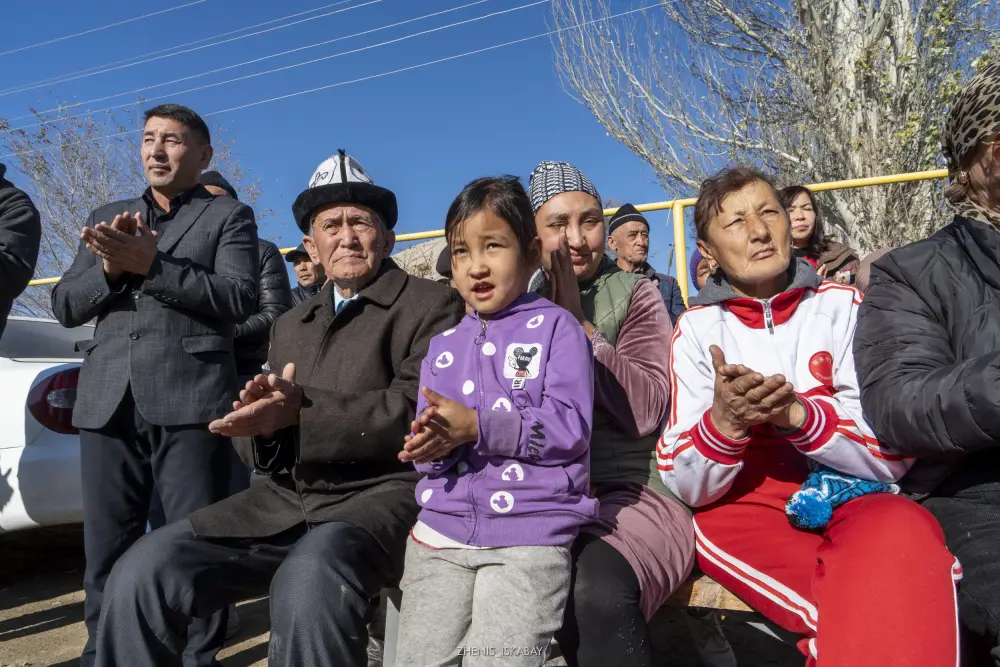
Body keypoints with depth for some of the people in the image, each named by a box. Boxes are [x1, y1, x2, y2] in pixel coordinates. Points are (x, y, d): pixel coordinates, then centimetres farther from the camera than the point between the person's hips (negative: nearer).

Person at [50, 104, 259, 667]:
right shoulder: (108, 217, 20)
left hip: (189, 398, -4)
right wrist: (110, 265, -6)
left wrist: (150, 263, -15)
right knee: (106, 544, 11)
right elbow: (65, 306, 13)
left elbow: (240, 299, -8)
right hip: (109, 402, 4)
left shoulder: (230, 215, 7)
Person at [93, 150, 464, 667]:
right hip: (286, 499, 6)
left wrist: (299, 412, -21)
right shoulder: (291, 325, 21)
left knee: (308, 585, -35)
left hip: (382, 494, -5)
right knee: (140, 574, -11)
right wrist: (263, 422, -8)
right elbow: (257, 439, 18)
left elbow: (416, 411, -13)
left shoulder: (432, 304, 1)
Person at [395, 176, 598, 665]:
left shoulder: (555, 327, 0)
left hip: (531, 537, -4)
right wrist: (436, 444, -12)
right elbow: (424, 450, 13)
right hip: (441, 534, 5)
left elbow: (570, 428, -11)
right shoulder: (442, 346, 16)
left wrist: (475, 427, -17)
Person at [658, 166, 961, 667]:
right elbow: (684, 485, -5)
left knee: (901, 531, -33)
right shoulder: (697, 329, 3)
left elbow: (895, 454, -5)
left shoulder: (843, 306, 4)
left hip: (853, 499, 1)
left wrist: (796, 413, -23)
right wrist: (723, 422, -26)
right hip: (745, 510, 0)